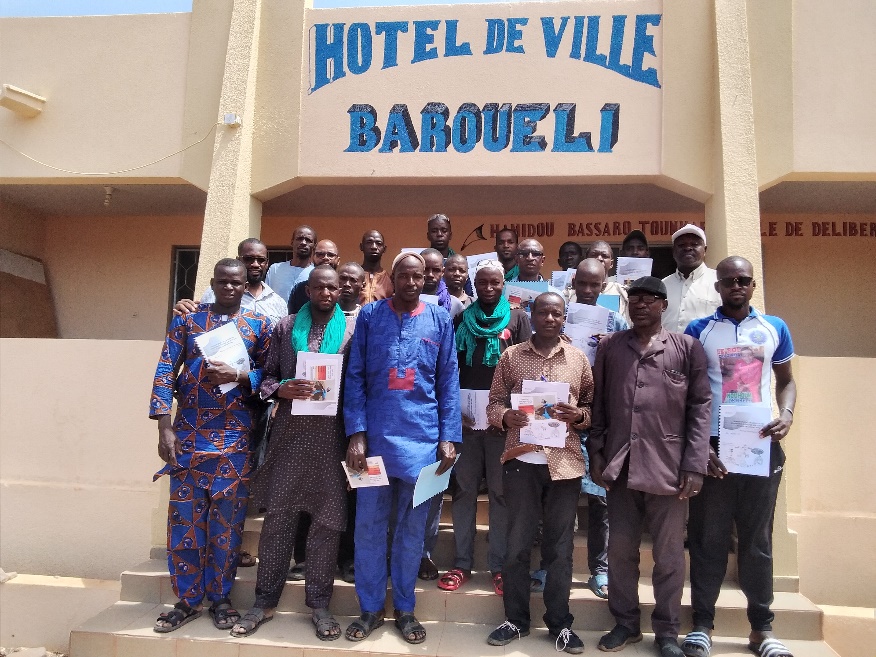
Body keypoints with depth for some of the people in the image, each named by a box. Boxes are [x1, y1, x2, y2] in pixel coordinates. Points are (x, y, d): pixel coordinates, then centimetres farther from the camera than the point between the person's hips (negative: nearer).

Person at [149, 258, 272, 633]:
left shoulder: (259, 325, 5)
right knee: (185, 518, 6)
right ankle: (188, 600, 21)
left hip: (235, 437, 0)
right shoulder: (187, 319, 4)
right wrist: (164, 428, -8)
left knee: (227, 521, 7)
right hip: (188, 434, 1)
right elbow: (165, 372, 0)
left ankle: (220, 597, 23)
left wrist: (238, 374, -15)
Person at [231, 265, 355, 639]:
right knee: (278, 514, 5)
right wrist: (281, 389, -12)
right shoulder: (286, 327, 9)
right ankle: (265, 600, 20)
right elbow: (267, 375, 10)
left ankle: (318, 602, 18)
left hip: (332, 433, -1)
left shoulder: (353, 329, 5)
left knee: (328, 516, 4)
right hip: (290, 429, 1)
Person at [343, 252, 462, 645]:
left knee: (412, 526, 10)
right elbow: (355, 377, 1)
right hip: (375, 434, 0)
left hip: (422, 437, 1)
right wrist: (356, 433, -8)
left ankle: (404, 608, 26)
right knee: (369, 524, 6)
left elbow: (449, 383, 5)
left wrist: (449, 437, -2)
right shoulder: (369, 316, 3)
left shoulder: (440, 320, 5)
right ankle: (370, 608, 23)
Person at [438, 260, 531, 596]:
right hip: (464, 417, 2)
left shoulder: (517, 319, 6)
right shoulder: (462, 319, 11)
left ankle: (499, 565, 14)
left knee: (500, 492, 4)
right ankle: (462, 563, 16)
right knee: (464, 490, 6)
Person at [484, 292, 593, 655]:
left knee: (560, 546, 10)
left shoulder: (578, 358, 7)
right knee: (518, 543, 8)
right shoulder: (511, 356, 4)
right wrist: (507, 416, -15)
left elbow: (592, 405, 10)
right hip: (521, 461, 0)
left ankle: (560, 623, 25)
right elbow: (494, 403, 5)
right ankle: (515, 620, 25)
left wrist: (579, 415, -11)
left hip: (565, 462, 1)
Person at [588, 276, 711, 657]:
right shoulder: (609, 347, 9)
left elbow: (701, 408, 0)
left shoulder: (687, 348, 3)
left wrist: (695, 465, -7)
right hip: (619, 466, 2)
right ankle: (625, 624, 28)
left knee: (669, 556, 8)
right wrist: (595, 453, 3)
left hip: (669, 467, -2)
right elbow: (598, 404, 10)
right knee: (620, 550, 11)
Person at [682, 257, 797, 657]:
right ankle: (702, 623, 15)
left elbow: (786, 381, 15)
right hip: (712, 447, -1)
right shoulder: (698, 330, 1)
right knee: (708, 538, 5)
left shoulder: (775, 328, 8)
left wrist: (787, 415, -6)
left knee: (757, 539, 10)